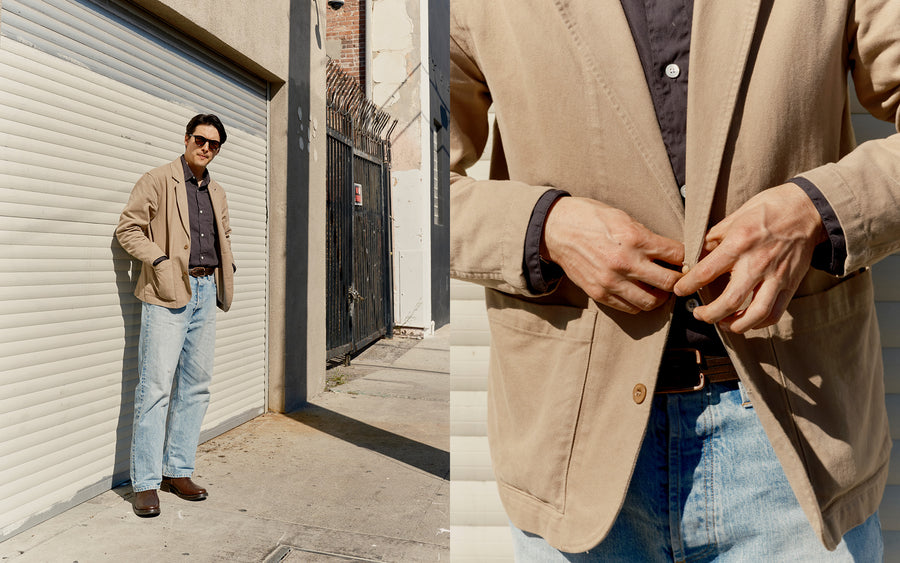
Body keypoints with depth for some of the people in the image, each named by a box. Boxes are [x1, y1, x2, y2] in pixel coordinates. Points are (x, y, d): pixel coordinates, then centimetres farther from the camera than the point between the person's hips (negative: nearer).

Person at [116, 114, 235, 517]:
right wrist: (161, 260, -15)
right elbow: (128, 228, -4)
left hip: (205, 291, 7)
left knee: (196, 386, 9)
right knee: (155, 387, -6)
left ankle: (178, 472, 20)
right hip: (168, 292, -6)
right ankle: (145, 483, 5)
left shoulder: (216, 192, 19)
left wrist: (227, 267, 14)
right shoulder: (157, 181, 0)